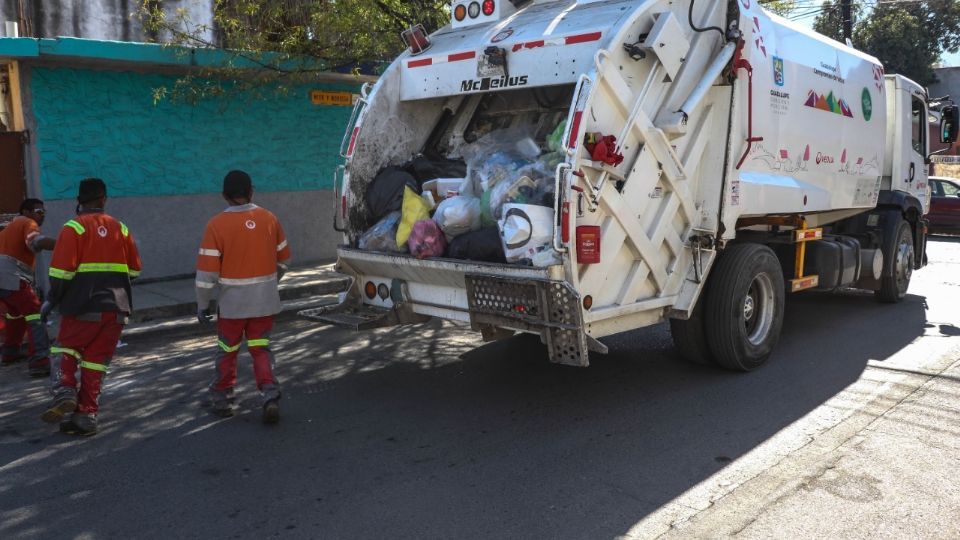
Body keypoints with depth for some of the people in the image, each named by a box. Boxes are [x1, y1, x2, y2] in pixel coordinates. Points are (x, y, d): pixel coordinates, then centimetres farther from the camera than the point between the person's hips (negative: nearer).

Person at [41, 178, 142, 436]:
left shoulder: (74, 228, -5)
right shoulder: (121, 228, 8)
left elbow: (61, 271, -10)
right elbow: (134, 270, 12)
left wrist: (53, 300, 3)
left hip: (83, 307, -3)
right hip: (117, 308, 3)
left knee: (64, 350, 16)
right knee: (95, 361, 11)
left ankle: (64, 393, -7)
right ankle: (86, 416, 12)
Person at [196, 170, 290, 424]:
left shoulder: (217, 225, -12)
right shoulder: (269, 219, -1)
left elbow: (207, 269, -11)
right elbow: (282, 258, 9)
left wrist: (203, 303, 0)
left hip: (232, 302, -2)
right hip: (265, 299, 2)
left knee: (227, 351, 15)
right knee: (261, 349, 13)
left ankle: (222, 401, 28)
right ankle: (270, 396, -2)